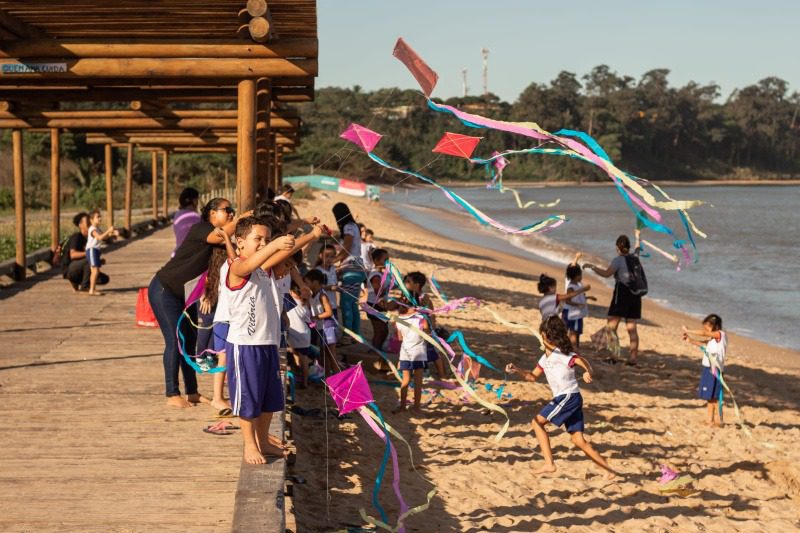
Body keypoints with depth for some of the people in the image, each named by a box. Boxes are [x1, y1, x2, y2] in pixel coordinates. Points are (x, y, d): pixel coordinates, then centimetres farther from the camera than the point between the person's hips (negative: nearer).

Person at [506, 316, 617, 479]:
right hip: (564, 398, 9)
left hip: (569, 396, -9)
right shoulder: (545, 358, 16)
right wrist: (517, 370, 6)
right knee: (579, 440, 6)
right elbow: (533, 376, 22)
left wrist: (588, 373, -44)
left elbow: (582, 361, -24)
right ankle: (608, 470, 6)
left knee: (538, 422, -6)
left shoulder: (562, 354, -11)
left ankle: (549, 464, -9)